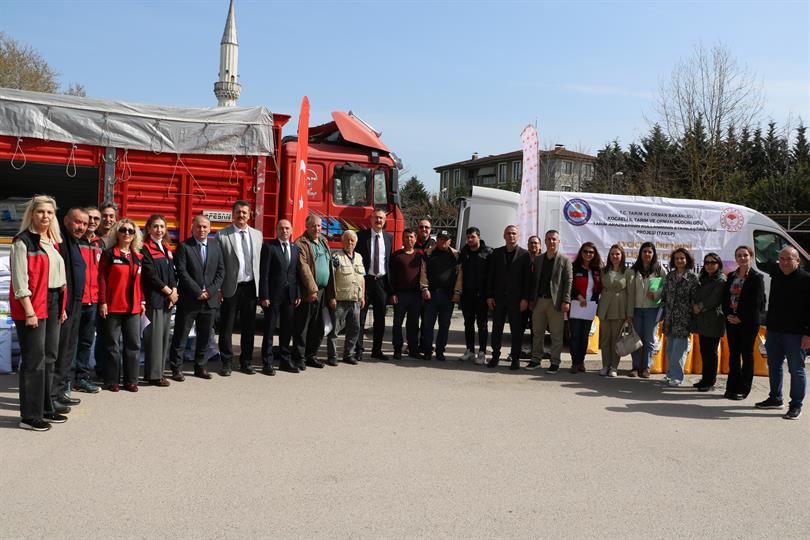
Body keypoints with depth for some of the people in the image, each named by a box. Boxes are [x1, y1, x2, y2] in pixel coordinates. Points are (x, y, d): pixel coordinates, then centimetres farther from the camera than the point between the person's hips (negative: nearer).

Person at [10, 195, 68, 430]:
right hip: (31, 307, -8)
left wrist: (62, 307, 15)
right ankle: (30, 415, 3)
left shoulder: (52, 242, 15)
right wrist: (29, 311, -18)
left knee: (50, 357, 12)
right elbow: (19, 279, -14)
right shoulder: (23, 241, -8)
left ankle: (46, 407, 23)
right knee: (34, 360, -5)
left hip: (52, 305, 8)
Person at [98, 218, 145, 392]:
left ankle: (131, 380, 14)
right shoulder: (109, 254, -2)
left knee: (133, 344, 5)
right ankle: (112, 380, 12)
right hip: (113, 306, -4)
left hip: (133, 307, 5)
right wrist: (102, 302, -11)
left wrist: (142, 301, 10)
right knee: (112, 344, 3)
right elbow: (102, 278, -6)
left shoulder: (138, 257, 12)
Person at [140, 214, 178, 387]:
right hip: (154, 298, -7)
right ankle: (153, 374, 1)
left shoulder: (167, 248, 17)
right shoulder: (145, 248, -5)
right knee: (155, 336, -5)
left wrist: (174, 291, -1)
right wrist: (169, 292, -8)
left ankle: (159, 371, 14)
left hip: (169, 298, 7)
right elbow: (150, 275, -11)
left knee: (164, 335, 8)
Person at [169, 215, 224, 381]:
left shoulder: (215, 246, 9)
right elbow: (182, 272, -11)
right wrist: (198, 292, -14)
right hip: (188, 299, -4)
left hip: (210, 299, 4)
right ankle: (176, 368, 10)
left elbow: (221, 271, 7)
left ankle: (201, 367, 22)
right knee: (180, 336, 1)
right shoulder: (183, 246, -4)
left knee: (205, 336, 11)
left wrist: (210, 291, -6)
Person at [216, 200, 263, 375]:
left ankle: (246, 362, 22)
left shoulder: (257, 235, 9)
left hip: (251, 287, 4)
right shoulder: (222, 235, -2)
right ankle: (226, 363, 14)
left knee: (249, 327, 11)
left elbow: (260, 262, 10)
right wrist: (218, 289, -8)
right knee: (227, 328, 4)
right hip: (231, 288, -3)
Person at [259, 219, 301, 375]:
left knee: (287, 329, 11)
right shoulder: (269, 247, -3)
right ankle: (267, 363, 7)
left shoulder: (295, 248, 12)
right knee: (269, 330, 1)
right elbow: (263, 273, -8)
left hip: (290, 296, 5)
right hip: (273, 295, -5)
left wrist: (298, 295, 6)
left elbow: (297, 273, 12)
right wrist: (264, 296, -13)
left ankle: (285, 360, 21)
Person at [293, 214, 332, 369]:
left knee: (318, 328, 13)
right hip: (307, 292, -7)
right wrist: (312, 289, -20)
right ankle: (299, 358, 6)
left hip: (322, 291, 8)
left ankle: (311, 356, 23)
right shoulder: (301, 243, -7)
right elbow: (304, 268, -15)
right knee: (302, 327, -1)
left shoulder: (323, 242, 17)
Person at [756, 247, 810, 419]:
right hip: (774, 332, 7)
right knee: (774, 366, 15)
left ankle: (796, 405, 7)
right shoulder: (776, 277, 13)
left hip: (795, 334, -7)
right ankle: (775, 399, 27)